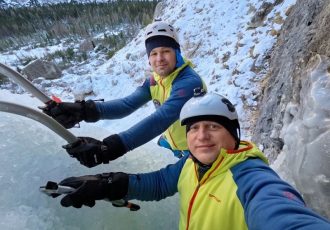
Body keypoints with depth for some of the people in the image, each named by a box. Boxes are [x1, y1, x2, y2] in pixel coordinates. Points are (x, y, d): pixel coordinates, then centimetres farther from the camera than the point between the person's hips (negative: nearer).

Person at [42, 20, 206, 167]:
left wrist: (113, 146, -56)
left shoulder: (190, 82, -29)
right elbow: (127, 104, -21)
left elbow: (161, 118, -44)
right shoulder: (154, 82, -5)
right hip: (170, 144, 6)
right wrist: (85, 110, -37)